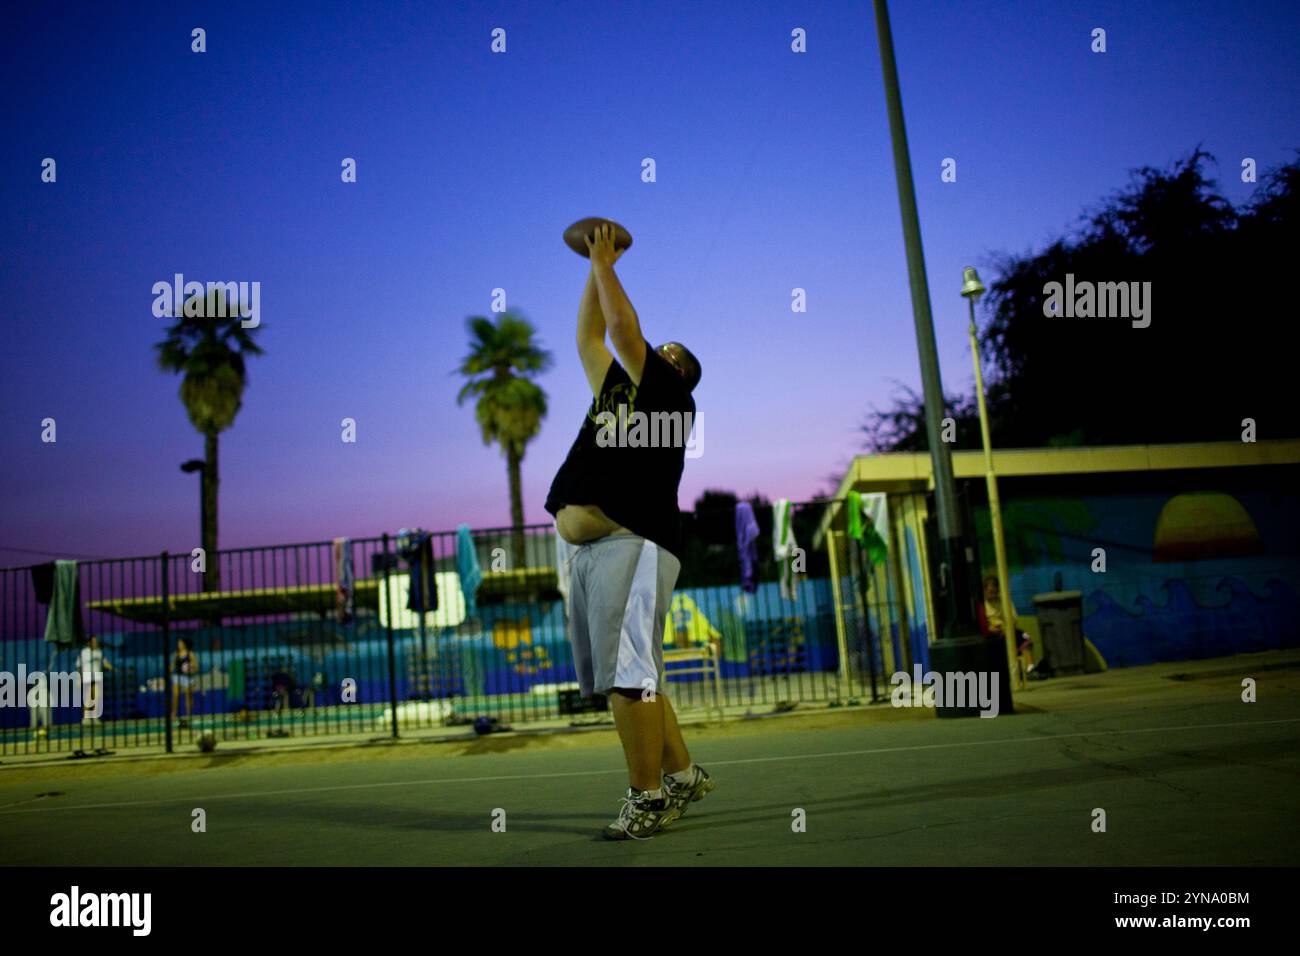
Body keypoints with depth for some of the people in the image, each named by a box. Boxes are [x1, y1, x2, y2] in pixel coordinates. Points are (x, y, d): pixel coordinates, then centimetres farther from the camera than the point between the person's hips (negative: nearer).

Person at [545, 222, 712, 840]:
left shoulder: (670, 396, 5)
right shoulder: (614, 390, 25)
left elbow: (623, 326, -2)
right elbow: (590, 335, 31)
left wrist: (605, 266, 9)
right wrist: (595, 271, 32)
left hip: (631, 544, -8)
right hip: (584, 550, 9)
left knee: (628, 677, -11)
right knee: (625, 680, 11)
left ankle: (648, 800, -5)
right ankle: (683, 777, 22)